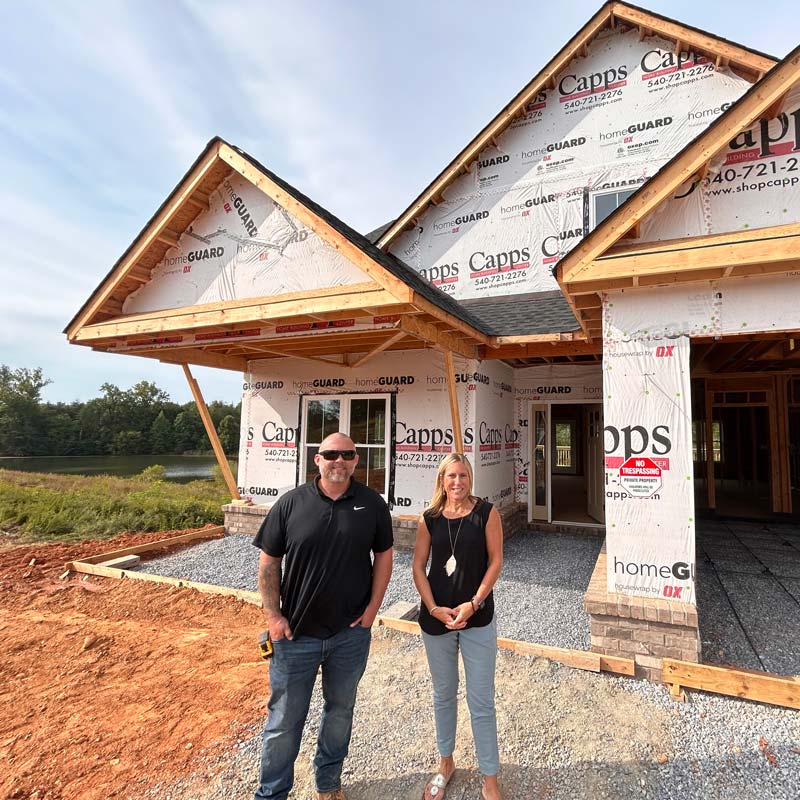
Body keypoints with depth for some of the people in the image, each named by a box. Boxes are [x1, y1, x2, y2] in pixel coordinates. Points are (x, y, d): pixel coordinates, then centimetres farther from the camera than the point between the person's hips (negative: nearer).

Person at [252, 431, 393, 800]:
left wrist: (373, 607, -2)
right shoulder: (291, 503, -9)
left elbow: (383, 554, 3)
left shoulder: (372, 504, -5)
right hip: (296, 632, -1)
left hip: (351, 634, 2)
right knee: (284, 719, 13)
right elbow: (269, 561, -3)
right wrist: (273, 616, -7)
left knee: (340, 710, 21)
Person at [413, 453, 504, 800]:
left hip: (478, 619, -2)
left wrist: (473, 604, -14)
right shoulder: (429, 518, -3)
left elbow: (495, 561, -8)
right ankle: (446, 763, 42)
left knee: (481, 702, 8)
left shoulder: (486, 512, -9)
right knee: (443, 694, 20)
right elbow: (418, 567, 0)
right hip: (436, 620, 2)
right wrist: (433, 608, -10)